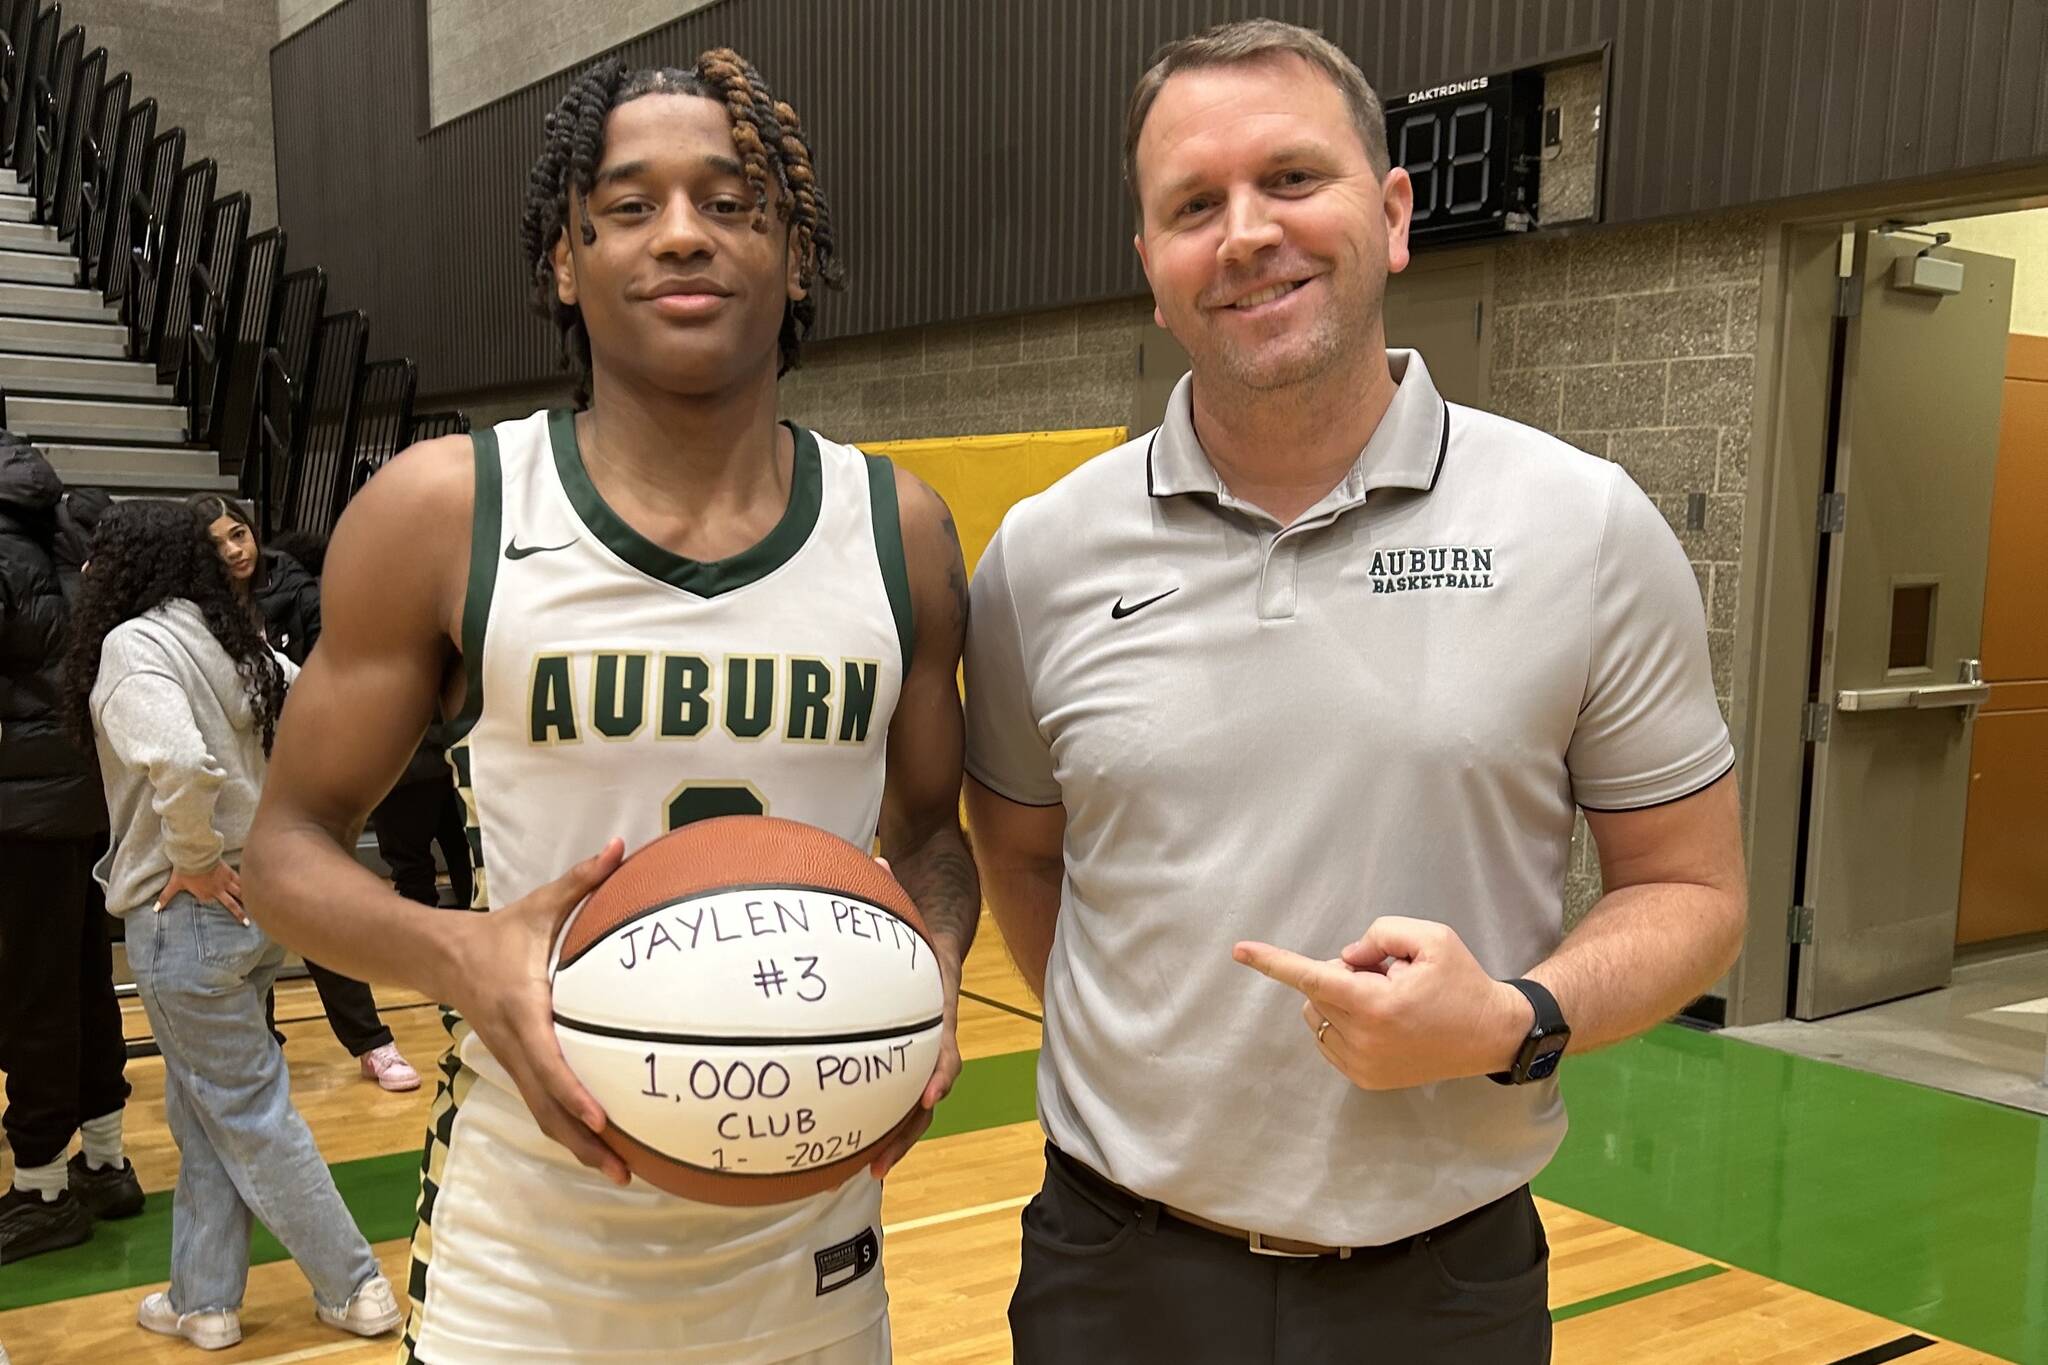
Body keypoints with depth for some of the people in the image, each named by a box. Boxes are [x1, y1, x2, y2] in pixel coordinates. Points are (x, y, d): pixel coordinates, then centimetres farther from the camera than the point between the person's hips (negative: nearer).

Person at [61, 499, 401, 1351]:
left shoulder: (132, 642, -14)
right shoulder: (238, 643, 8)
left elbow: (179, 759, -31)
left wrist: (196, 859, -17)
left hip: (188, 914, -8)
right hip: (262, 899, 8)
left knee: (248, 1113, 5)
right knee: (200, 1111, 19)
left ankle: (355, 1290, 15)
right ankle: (202, 1299, 28)